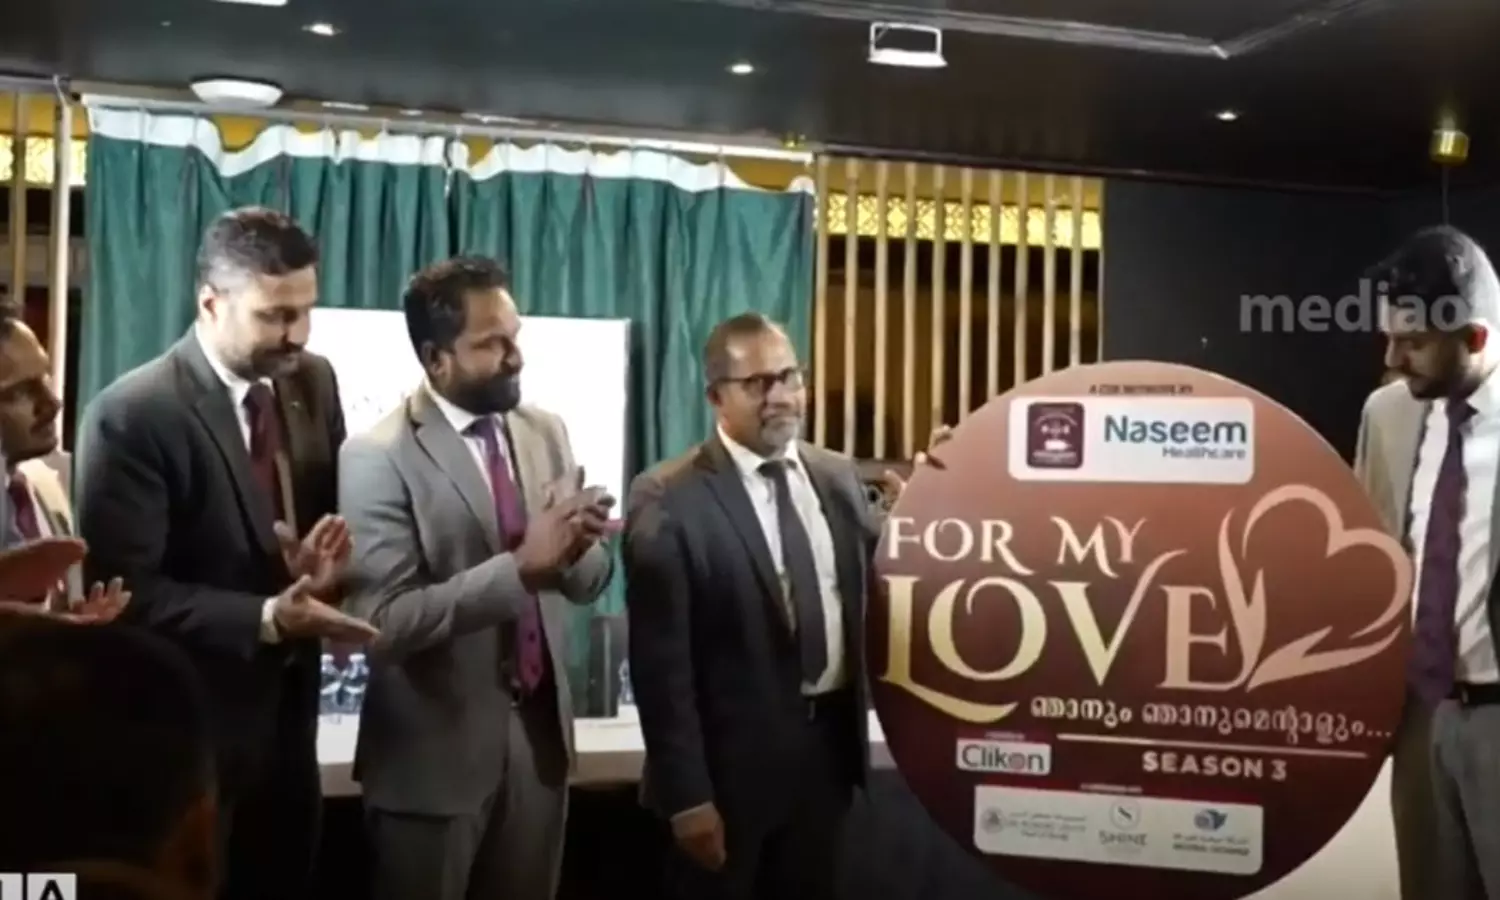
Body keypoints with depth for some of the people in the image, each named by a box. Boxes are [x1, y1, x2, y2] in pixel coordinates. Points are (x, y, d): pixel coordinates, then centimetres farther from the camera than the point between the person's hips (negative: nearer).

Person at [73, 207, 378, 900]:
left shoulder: (314, 383, 1)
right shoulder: (132, 415, -18)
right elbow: (126, 592, -19)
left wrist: (322, 563, -11)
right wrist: (266, 618, -29)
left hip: (286, 712, 6)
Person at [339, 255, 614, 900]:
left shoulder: (545, 432, 4)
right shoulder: (378, 458, -15)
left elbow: (586, 580, 6)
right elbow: (385, 622, -23)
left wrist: (576, 545, -17)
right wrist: (521, 566, -29)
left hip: (540, 732, 5)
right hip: (436, 750, -5)